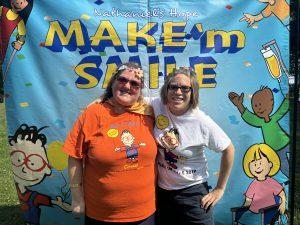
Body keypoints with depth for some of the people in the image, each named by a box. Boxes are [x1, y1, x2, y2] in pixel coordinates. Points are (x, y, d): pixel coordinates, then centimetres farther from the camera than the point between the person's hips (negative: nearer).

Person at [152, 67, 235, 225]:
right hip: (161, 190, 3)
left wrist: (220, 189, -4)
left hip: (192, 192, -2)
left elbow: (229, 150, -7)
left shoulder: (202, 122, -19)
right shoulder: (157, 106, -14)